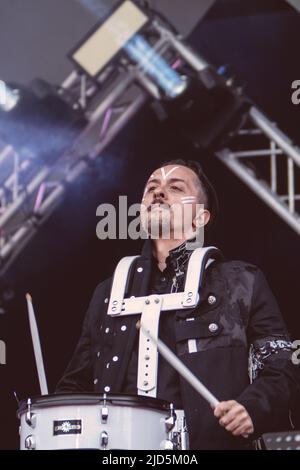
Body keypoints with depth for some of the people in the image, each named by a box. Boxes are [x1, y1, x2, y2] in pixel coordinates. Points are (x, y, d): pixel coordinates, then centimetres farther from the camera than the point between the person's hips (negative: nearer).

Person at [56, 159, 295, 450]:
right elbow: (77, 382, 28)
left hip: (209, 439, -2)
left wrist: (252, 407, -8)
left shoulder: (242, 283, 14)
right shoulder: (110, 294, 24)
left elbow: (280, 371, 11)